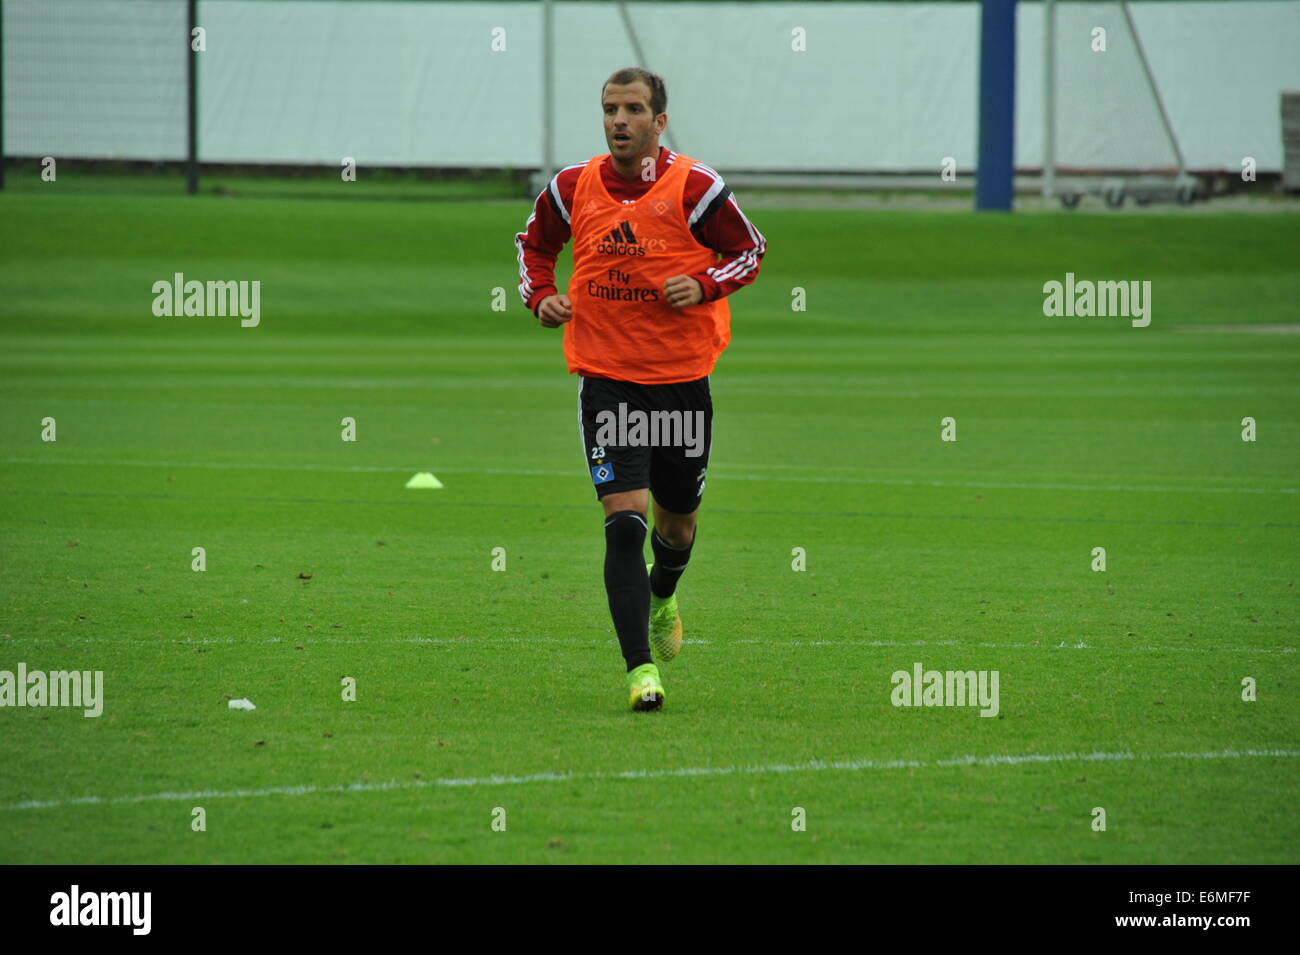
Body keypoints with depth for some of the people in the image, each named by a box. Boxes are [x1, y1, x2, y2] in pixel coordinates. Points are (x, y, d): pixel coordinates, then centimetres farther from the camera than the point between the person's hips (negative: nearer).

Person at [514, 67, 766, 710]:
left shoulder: (694, 187, -8)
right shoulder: (573, 188, -1)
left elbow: (750, 249, 3)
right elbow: (534, 243, 18)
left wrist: (704, 285, -15)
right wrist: (541, 296, -1)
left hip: (682, 377, 0)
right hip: (606, 379, 0)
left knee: (678, 523, 16)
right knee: (623, 519, -15)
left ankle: (661, 598, 52)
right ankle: (641, 669, -16)